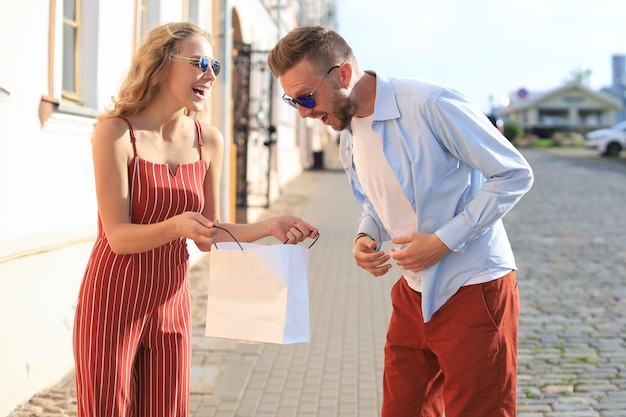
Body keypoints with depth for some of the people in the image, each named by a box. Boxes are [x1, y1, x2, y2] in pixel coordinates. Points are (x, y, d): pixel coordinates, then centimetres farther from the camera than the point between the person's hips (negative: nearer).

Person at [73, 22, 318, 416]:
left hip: (172, 303, 5)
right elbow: (119, 235, -15)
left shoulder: (209, 140, 0)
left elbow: (209, 235, 8)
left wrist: (268, 227, -6)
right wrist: (176, 226, -32)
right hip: (114, 301, -4)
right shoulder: (116, 132, -13)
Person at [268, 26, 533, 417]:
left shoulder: (432, 105, -20)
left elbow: (514, 174, -15)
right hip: (415, 293, 7)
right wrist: (365, 238, -1)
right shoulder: (349, 138, 5)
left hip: (474, 291, -7)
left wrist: (443, 241, -20)